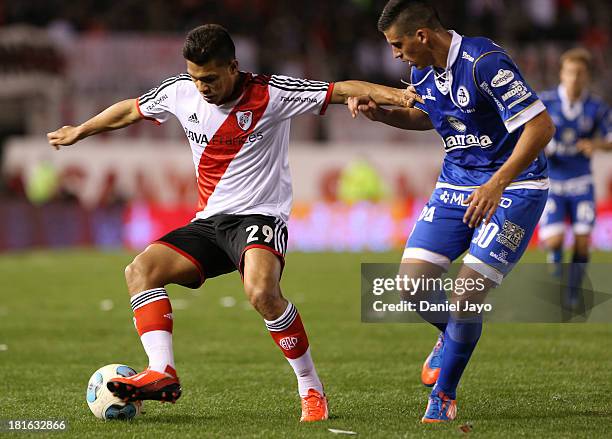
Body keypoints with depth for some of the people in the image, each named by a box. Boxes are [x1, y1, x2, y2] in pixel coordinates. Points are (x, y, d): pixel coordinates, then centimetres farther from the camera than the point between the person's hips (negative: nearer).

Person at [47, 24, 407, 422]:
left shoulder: (270, 94, -11)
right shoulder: (181, 93, 4)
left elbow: (342, 90, -14)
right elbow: (130, 111, 22)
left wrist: (395, 95, -29)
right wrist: (79, 132, 34)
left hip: (259, 216, -6)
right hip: (208, 222, 6)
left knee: (262, 291, -34)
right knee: (141, 269, -14)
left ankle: (312, 390, -18)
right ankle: (162, 373, -26)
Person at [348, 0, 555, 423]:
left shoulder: (485, 63, -25)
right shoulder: (423, 70, 1)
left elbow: (541, 126, -26)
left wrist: (496, 185, -32)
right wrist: (382, 113, 5)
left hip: (514, 185, -7)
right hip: (456, 182, 7)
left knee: (466, 297, -14)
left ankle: (443, 394, 8)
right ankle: (453, 335, 29)